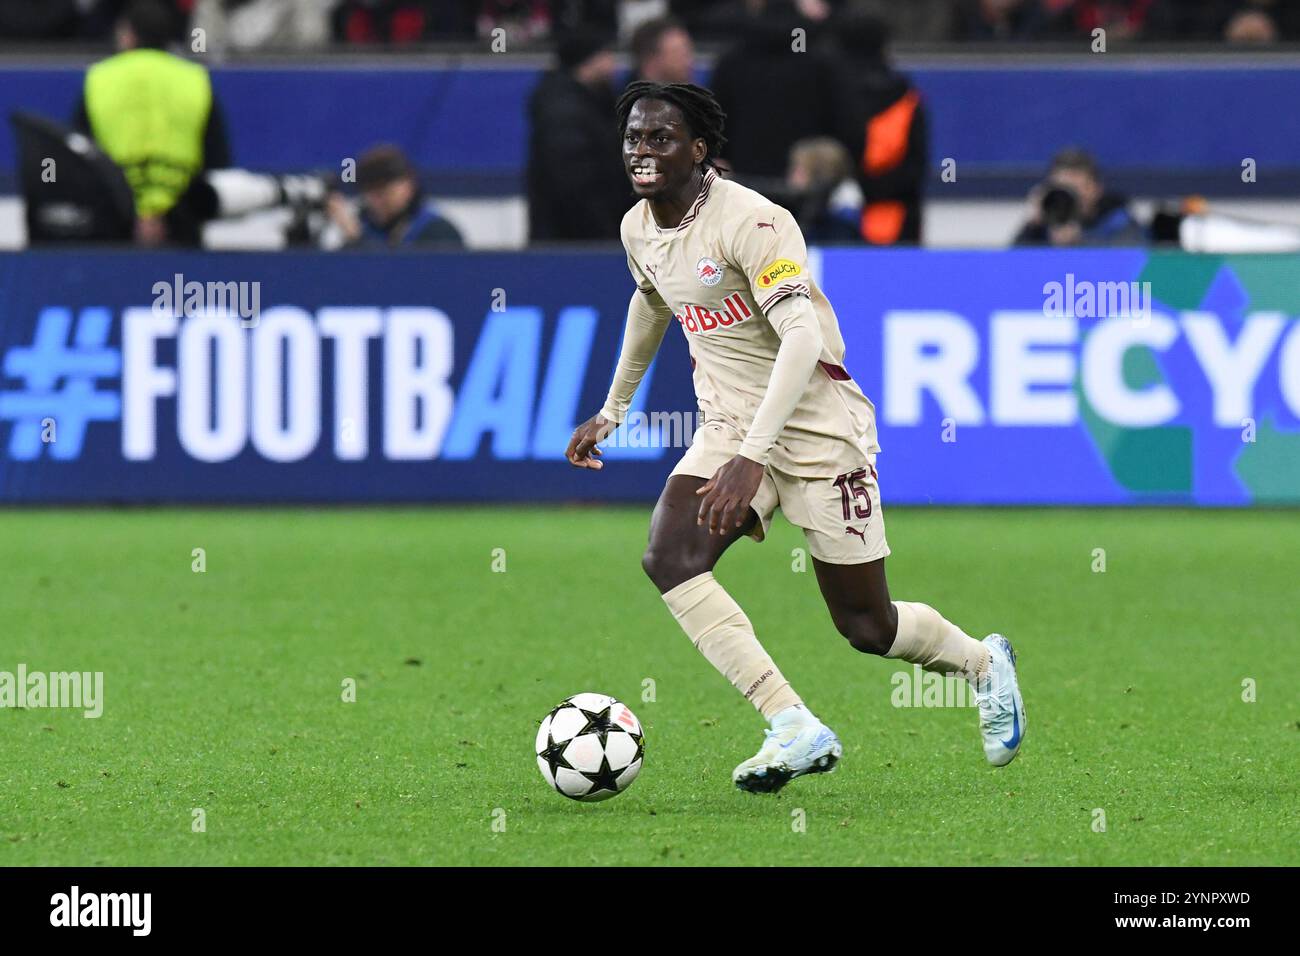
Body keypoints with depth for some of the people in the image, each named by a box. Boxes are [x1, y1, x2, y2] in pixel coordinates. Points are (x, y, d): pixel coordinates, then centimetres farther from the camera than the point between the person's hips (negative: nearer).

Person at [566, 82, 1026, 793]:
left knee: (867, 627, 1)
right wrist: (613, 411, 32)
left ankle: (984, 664, 35)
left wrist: (752, 456, -41)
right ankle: (794, 728, -24)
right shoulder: (638, 229, 3)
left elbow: (802, 338, -32)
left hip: (817, 430, -7)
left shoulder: (748, 222, -23)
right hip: (728, 429, 7)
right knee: (667, 558, -22)